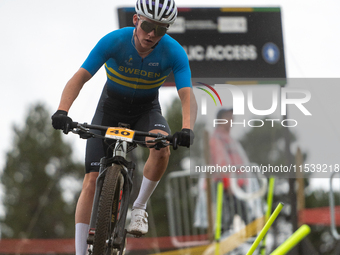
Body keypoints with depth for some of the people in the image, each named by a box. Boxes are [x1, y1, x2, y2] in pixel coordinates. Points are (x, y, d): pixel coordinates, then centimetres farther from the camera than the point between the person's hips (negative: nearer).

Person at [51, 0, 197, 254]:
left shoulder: (174, 52, -24)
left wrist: (187, 129, -51)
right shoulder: (114, 41, -25)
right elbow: (79, 78, -28)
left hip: (146, 110, 0)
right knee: (92, 181, -11)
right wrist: (62, 111, -45)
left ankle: (139, 206, -9)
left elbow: (187, 96, -31)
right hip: (111, 109, 0)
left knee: (162, 148, -34)